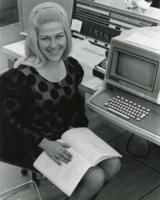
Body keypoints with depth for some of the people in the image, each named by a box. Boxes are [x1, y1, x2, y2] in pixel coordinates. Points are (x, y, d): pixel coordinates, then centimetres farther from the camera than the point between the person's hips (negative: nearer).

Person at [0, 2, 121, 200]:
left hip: (67, 133, 6)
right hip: (35, 143, -6)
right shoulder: (20, 77, -23)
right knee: (95, 178, -18)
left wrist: (73, 129, -6)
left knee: (113, 164, -5)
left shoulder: (72, 67, -4)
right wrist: (46, 144, -23)